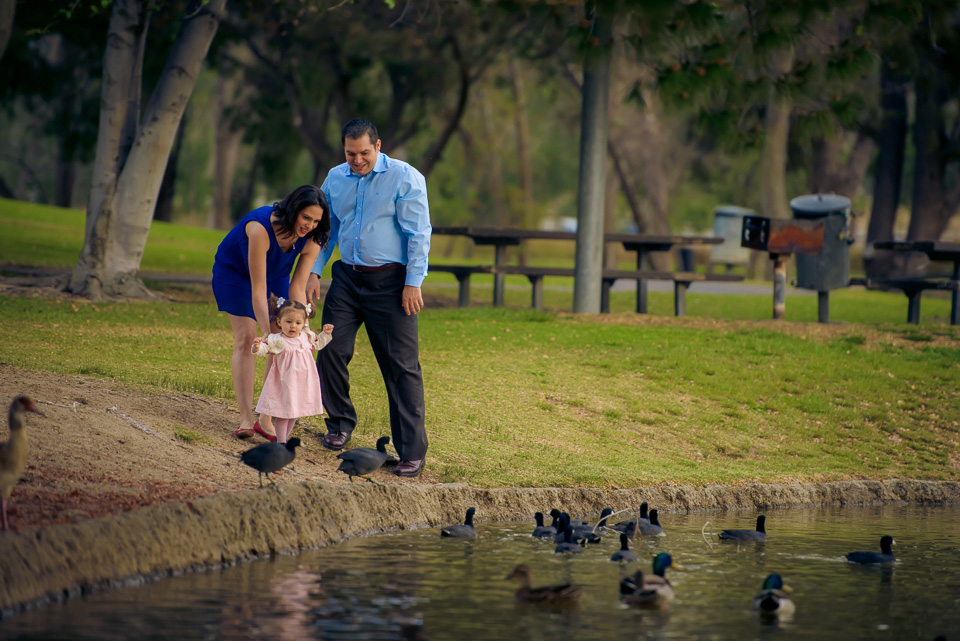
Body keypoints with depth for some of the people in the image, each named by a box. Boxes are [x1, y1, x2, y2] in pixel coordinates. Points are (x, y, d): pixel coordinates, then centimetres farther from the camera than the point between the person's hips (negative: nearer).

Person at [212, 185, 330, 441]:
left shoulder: (311, 241, -25)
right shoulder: (261, 228, -41)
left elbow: (297, 290, -25)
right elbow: (257, 289, -39)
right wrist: (267, 332, -43)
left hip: (276, 275, 5)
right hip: (234, 271, -5)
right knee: (246, 338, -16)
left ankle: (267, 419, -4)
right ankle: (245, 419, -17)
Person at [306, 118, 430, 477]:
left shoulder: (405, 178, -7)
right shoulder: (335, 179, 10)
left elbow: (418, 234, -8)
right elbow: (326, 229, 19)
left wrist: (413, 283, -13)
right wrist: (314, 272, 9)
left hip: (389, 281, -5)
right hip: (347, 277, 5)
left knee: (402, 366, -5)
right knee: (331, 351, -2)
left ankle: (412, 451, -2)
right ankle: (340, 424, 21)